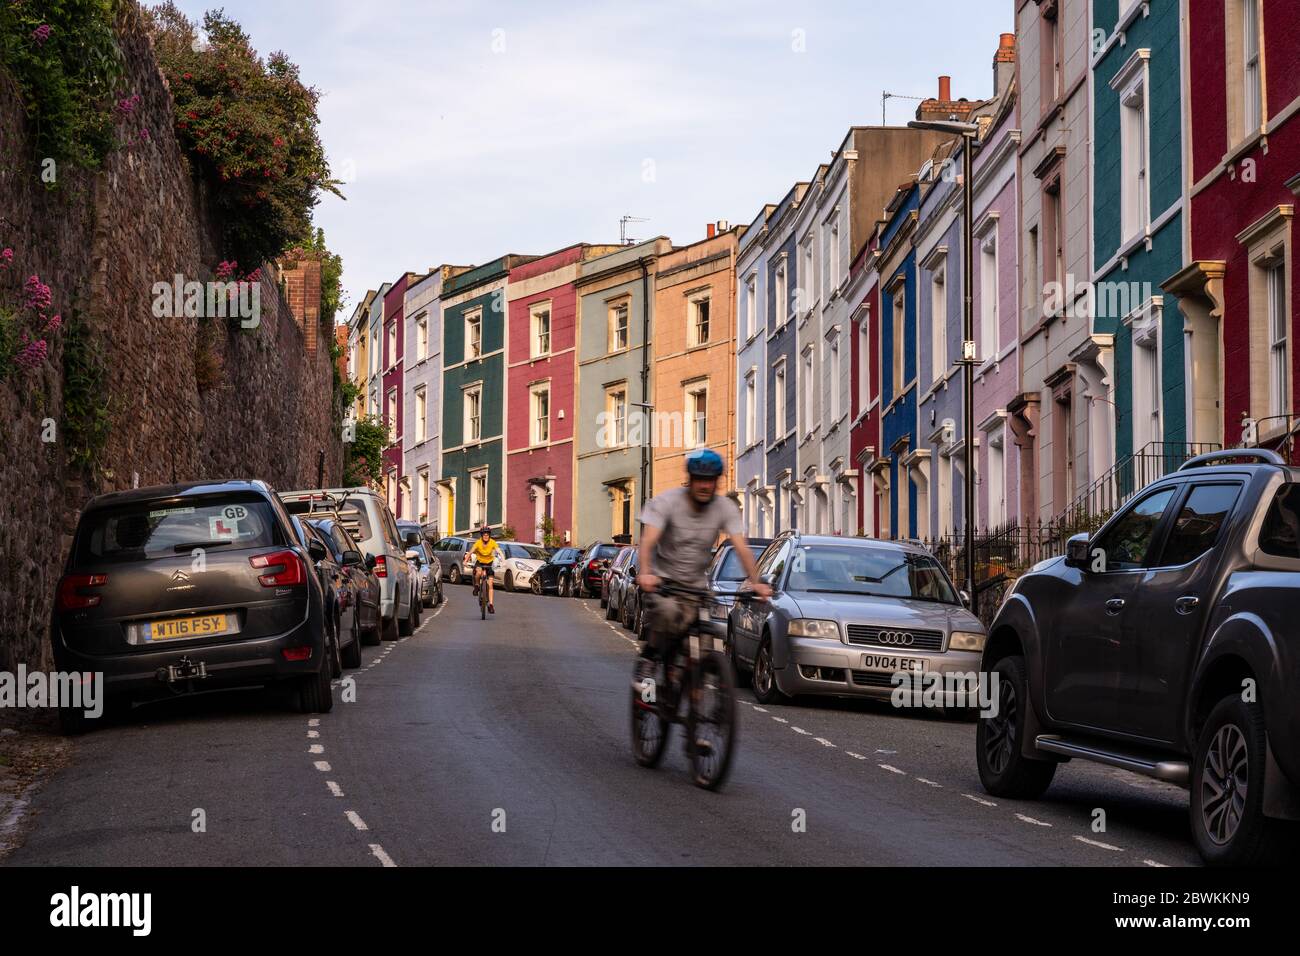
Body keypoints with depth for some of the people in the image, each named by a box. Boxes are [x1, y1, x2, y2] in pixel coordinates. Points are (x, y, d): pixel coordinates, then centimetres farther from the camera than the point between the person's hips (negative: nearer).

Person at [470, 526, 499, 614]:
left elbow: (499, 551, -29)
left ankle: (490, 605, -5)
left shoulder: (493, 543, -17)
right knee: (479, 572, -37)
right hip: (479, 562, -1)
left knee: (490, 584, -7)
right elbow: (471, 551, -30)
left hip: (489, 563, 1)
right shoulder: (478, 543, -20)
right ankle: (476, 586, -7)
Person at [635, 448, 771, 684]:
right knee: (668, 611, -33)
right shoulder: (666, 502, -14)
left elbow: (741, 547, -15)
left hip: (696, 584, 3)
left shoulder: (726, 508, -7)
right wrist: (645, 573, -44)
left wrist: (755, 582, -30)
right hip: (662, 578, -3)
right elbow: (648, 540, -26)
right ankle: (647, 661, -14)